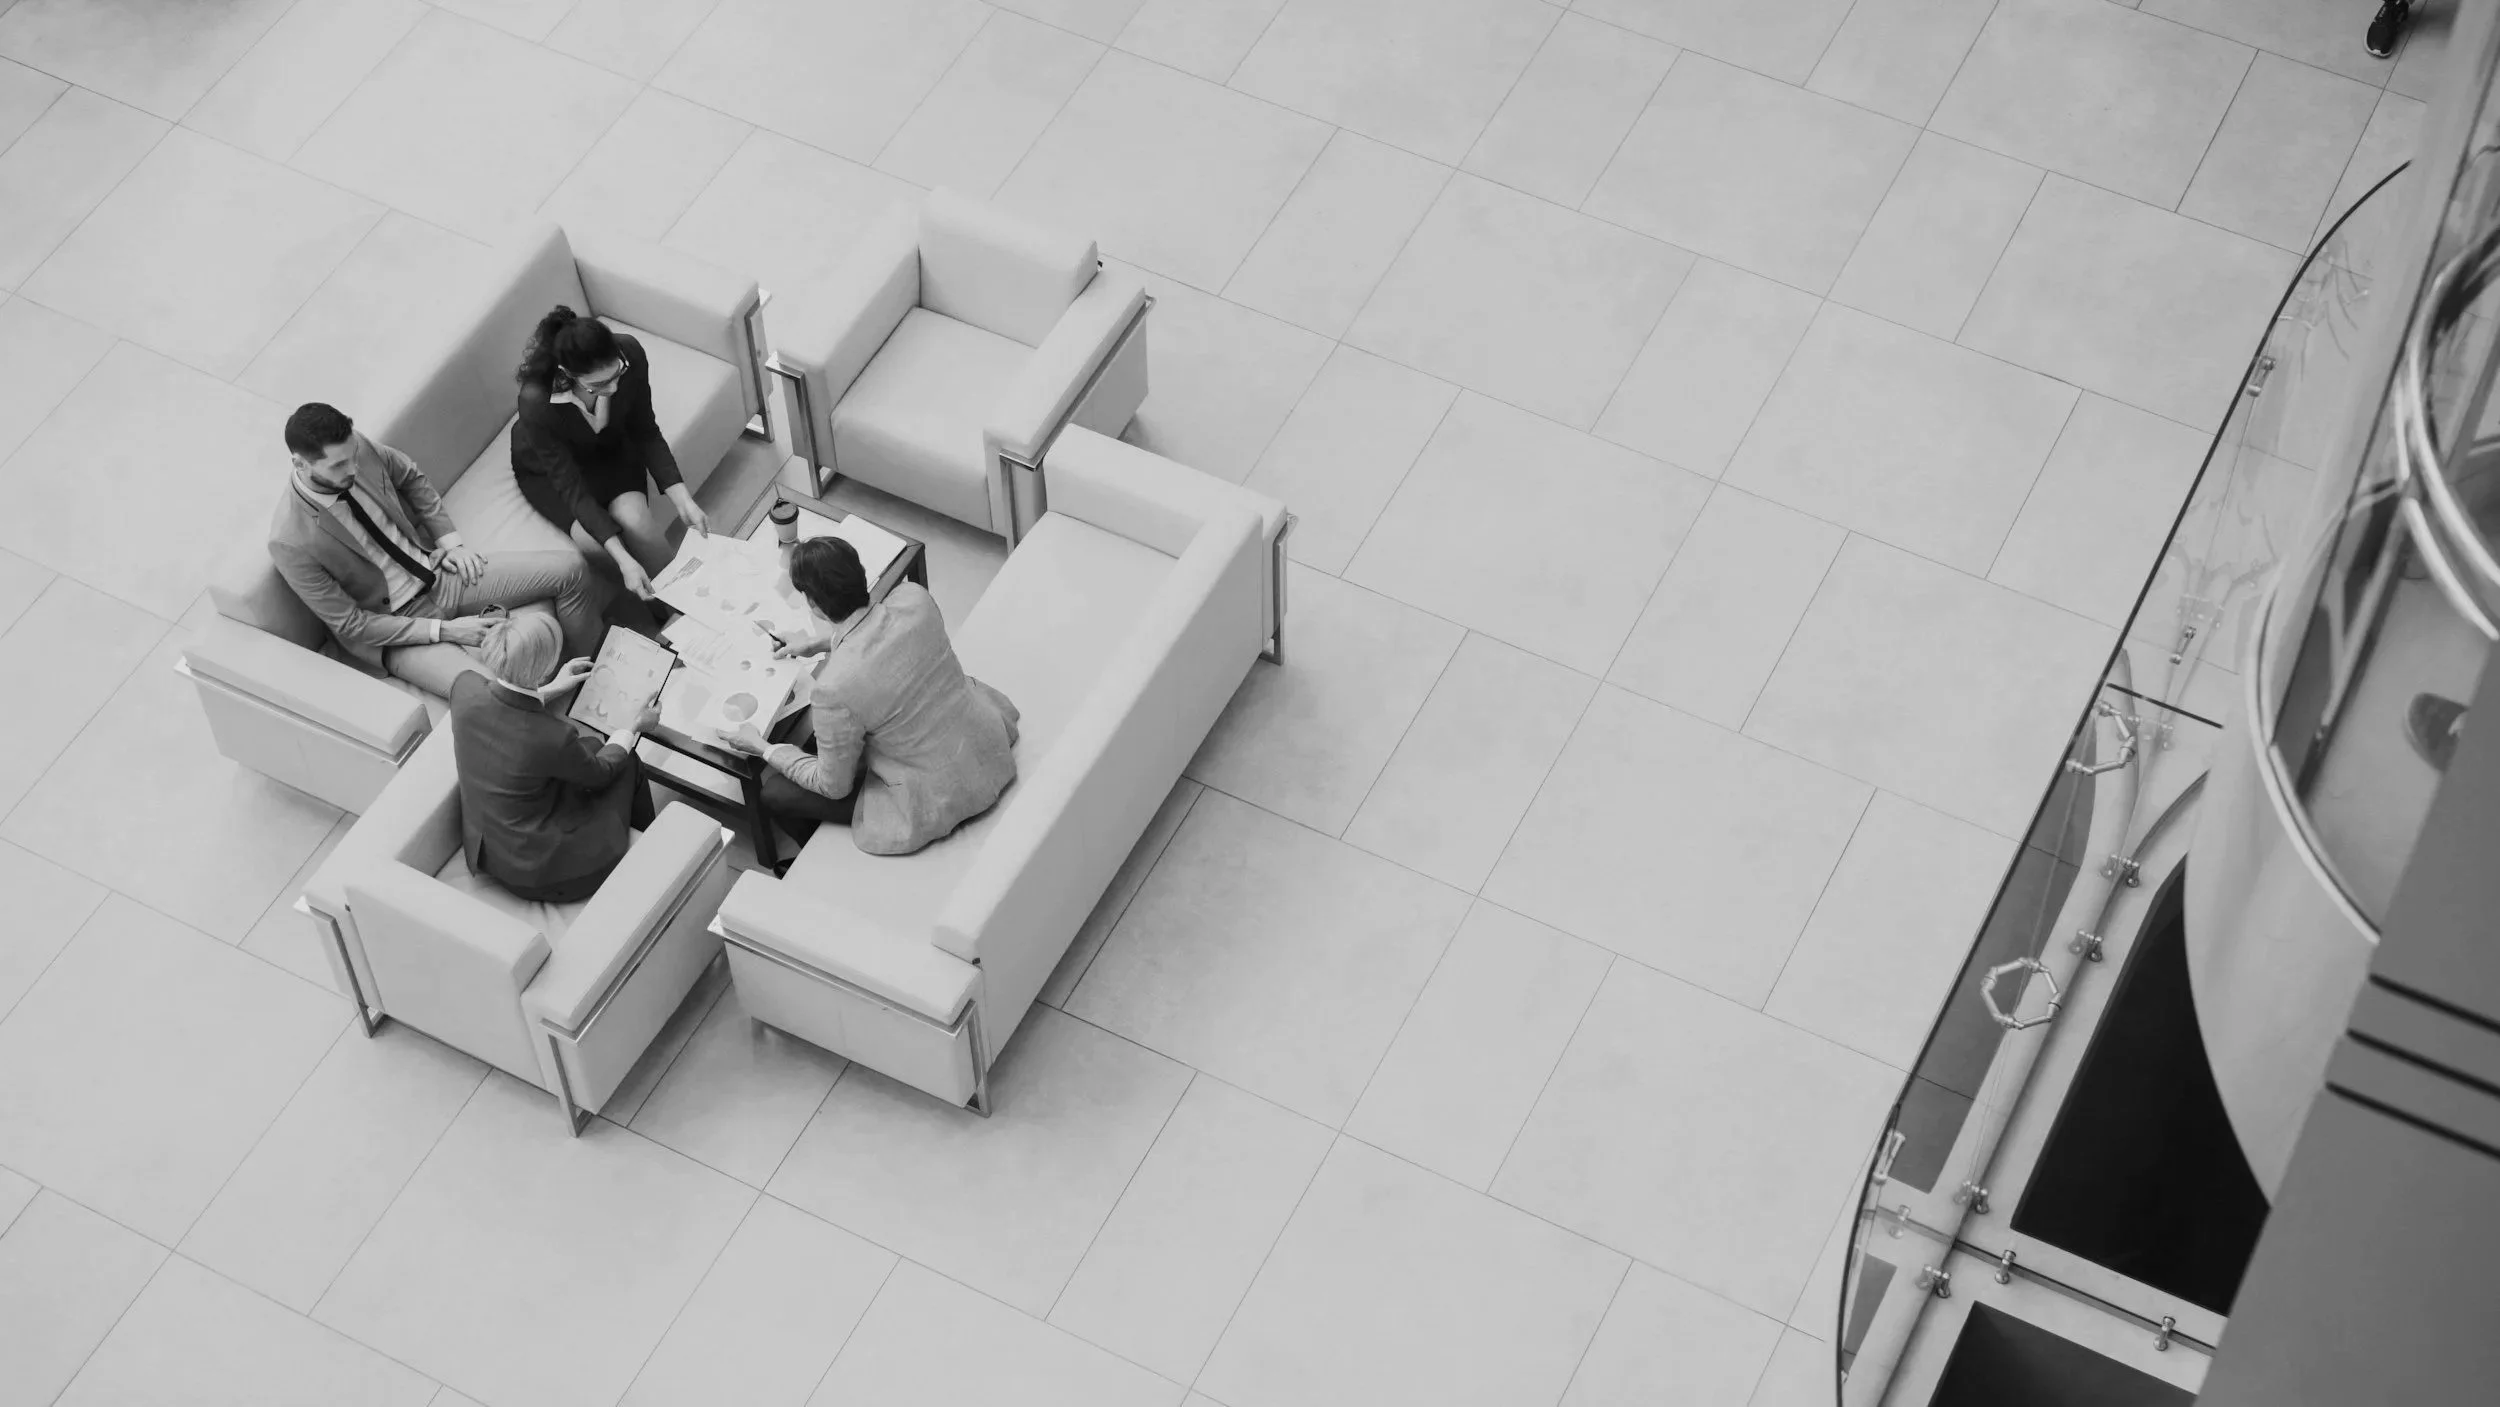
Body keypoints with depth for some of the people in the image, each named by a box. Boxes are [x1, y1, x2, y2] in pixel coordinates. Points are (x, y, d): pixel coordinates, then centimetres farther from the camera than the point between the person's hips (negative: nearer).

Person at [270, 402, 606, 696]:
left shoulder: (357, 449, -12)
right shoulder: (290, 542, -26)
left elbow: (412, 478, 12)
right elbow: (351, 625, -19)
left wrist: (450, 539, 1)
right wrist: (444, 631, -19)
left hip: (438, 570, 6)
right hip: (395, 625, -6)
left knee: (570, 569, -5)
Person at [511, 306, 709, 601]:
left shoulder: (630, 354, -31)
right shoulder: (537, 402, -39)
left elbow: (646, 433, -14)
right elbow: (571, 486, -31)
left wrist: (683, 499, -22)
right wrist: (623, 560, -38)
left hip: (610, 448, 2)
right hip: (549, 468, -2)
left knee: (635, 519, -26)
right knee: (591, 541, -25)